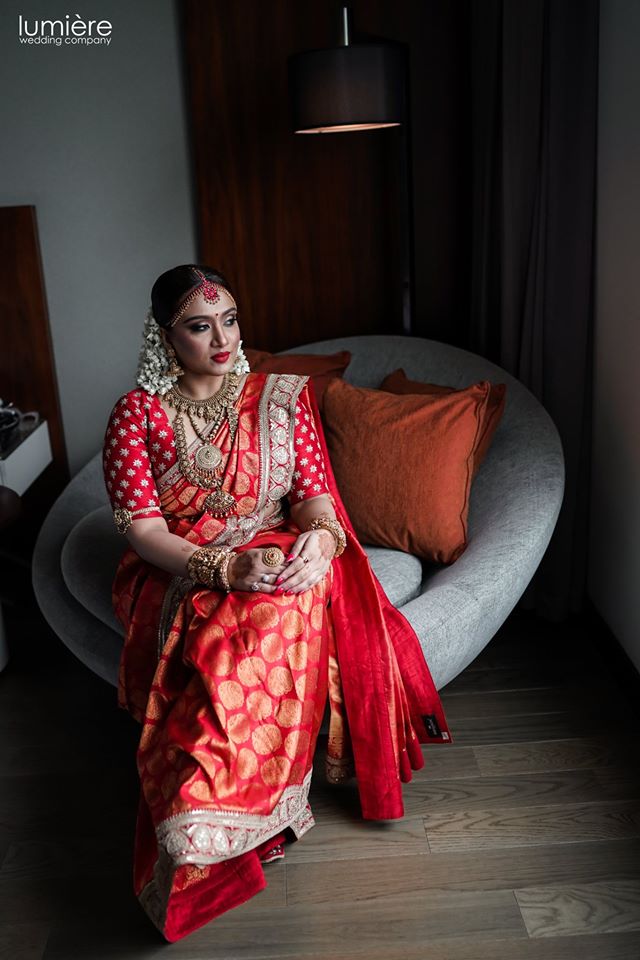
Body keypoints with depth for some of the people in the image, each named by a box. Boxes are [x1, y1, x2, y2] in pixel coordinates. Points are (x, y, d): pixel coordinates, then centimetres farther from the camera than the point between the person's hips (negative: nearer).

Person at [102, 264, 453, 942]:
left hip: (280, 560, 2)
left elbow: (313, 492, 3)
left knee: (281, 613, -36)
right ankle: (266, 813, -27)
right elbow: (140, 525, -8)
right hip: (178, 575, -1)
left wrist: (320, 535, -23)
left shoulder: (283, 397, 9)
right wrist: (225, 566, -26)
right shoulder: (136, 414, 2)